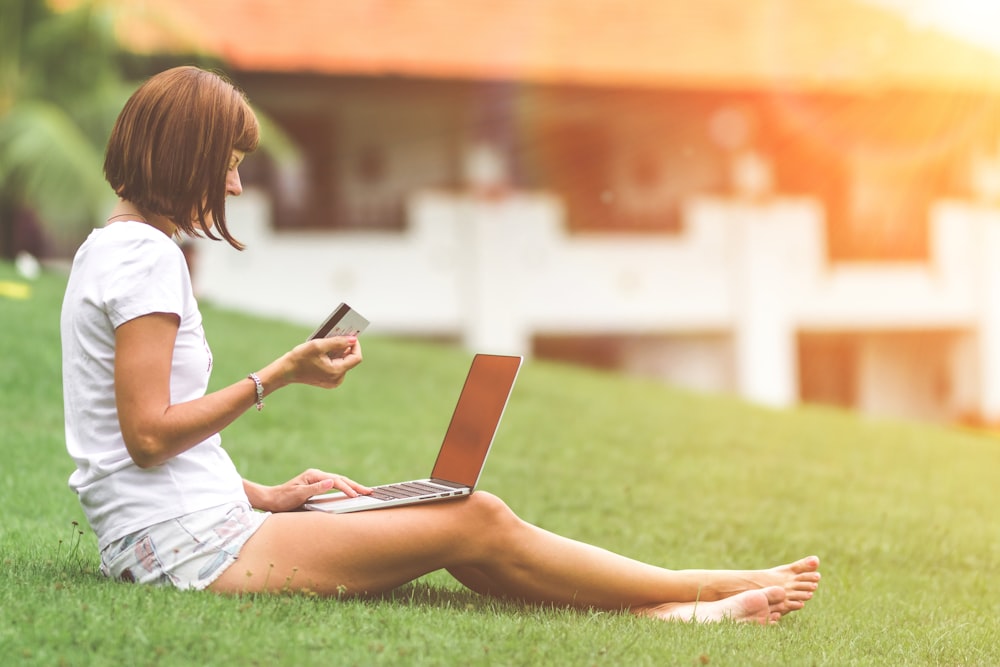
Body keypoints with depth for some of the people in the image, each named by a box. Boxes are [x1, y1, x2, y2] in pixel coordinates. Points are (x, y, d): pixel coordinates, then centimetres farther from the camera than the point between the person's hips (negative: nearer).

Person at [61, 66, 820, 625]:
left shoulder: (116, 248, 19)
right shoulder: (143, 252, -12)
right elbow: (149, 433, -18)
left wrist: (261, 496, 11)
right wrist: (279, 376, -11)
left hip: (190, 531, 10)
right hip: (189, 547, -10)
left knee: (467, 522, 5)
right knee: (477, 524, -8)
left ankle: (669, 613, 1)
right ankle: (711, 590, 2)